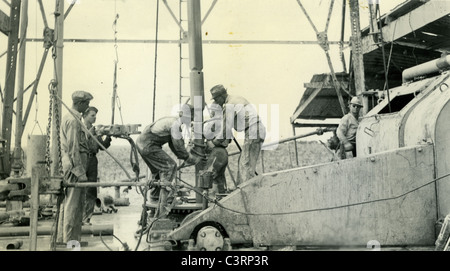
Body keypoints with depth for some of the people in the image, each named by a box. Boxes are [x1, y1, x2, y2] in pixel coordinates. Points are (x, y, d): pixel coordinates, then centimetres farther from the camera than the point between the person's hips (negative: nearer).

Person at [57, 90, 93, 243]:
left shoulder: (69, 117, 19)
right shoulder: (73, 120, -14)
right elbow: (73, 148, -18)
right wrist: (80, 172, -18)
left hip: (68, 163, 11)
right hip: (75, 163, -11)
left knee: (67, 201, 15)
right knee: (73, 204, -6)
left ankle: (62, 237, 23)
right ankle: (70, 240, -1)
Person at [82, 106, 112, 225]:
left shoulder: (95, 130, 17)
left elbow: (103, 146, 13)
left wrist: (108, 137, -3)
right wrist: (89, 133, -19)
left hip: (92, 160, 6)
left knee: (91, 192, 3)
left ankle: (86, 218, 9)